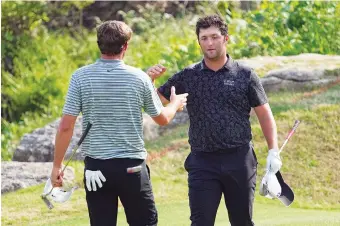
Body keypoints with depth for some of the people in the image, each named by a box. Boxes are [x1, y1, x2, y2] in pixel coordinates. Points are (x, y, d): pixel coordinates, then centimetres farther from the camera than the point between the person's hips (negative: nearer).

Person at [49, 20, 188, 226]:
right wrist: (176, 103, 32)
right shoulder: (139, 78, -4)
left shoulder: (81, 77, -5)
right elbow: (162, 119, 10)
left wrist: (57, 166, 2)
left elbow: (66, 127, -8)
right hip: (133, 166, -1)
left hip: (96, 168, 1)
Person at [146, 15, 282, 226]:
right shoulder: (187, 77, 5)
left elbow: (264, 114, 5)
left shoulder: (245, 75, 2)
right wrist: (149, 80, -12)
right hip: (202, 163, 0)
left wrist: (273, 151, -3)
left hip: (240, 161, 0)